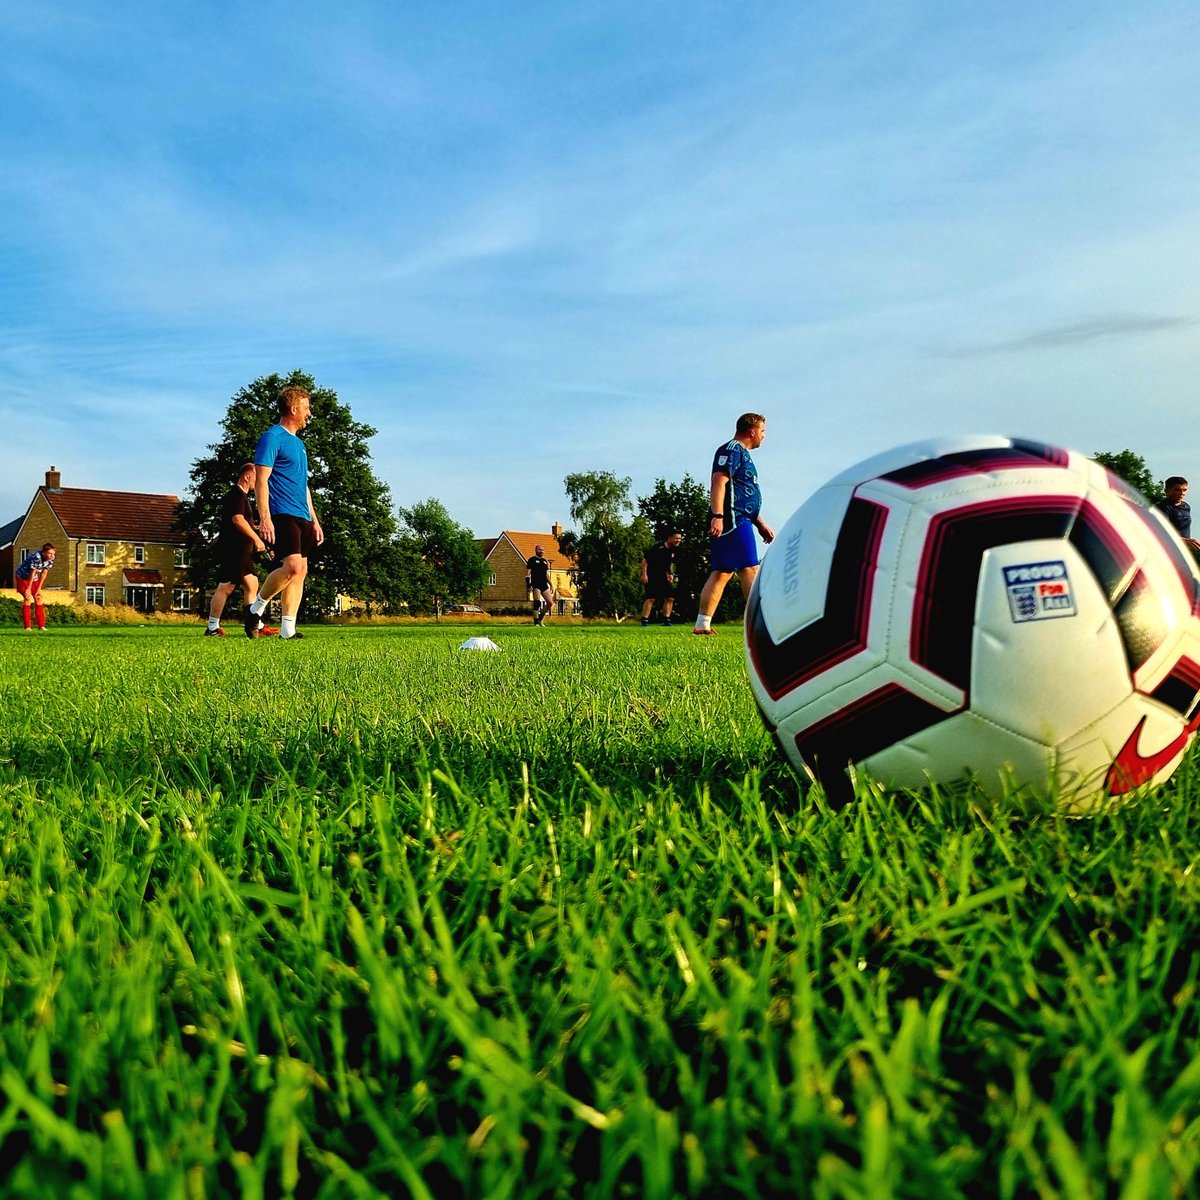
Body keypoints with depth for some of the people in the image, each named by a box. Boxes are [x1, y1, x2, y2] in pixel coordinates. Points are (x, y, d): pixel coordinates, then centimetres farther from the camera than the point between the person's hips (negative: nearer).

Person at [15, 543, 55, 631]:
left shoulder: (51, 559, -13)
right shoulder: (36, 557, -34)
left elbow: (44, 573, -5)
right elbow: (32, 573, -27)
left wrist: (39, 588, -4)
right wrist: (28, 588, -20)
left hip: (34, 579, 6)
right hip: (23, 577, -6)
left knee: (38, 598, -1)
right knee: (27, 598, -15)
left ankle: (41, 626, 1)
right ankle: (27, 627, -15)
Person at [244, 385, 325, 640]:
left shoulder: (299, 443, 22)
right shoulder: (272, 438, -5)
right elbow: (261, 480, -12)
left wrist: (314, 520, 23)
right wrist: (264, 518, -21)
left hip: (302, 517, 9)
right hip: (283, 514, -9)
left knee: (301, 571, 5)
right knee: (292, 566, -20)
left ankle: (287, 629, 7)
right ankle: (255, 609, 0)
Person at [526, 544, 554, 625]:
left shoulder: (544, 561, 20)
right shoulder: (532, 560, 1)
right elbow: (527, 573, -4)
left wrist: (551, 586, 21)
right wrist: (528, 585, -14)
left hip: (544, 585, 7)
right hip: (536, 585, -7)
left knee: (550, 603, 2)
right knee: (537, 603, -12)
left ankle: (540, 619, 15)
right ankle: (536, 622, -8)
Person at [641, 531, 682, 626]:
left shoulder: (673, 550, 5)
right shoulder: (658, 548, -19)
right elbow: (645, 560, -15)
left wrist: (671, 573, 8)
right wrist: (644, 574, -18)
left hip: (662, 577, 8)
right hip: (651, 577, -8)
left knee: (670, 598, 0)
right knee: (651, 598, -17)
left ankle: (666, 619, 8)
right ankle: (644, 620, -12)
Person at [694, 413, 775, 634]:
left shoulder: (742, 454, 27)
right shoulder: (731, 450, -5)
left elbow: (748, 500, 31)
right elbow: (718, 482, -19)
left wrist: (761, 524, 28)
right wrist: (717, 516, -29)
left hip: (739, 521, 10)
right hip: (732, 520, -10)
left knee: (722, 573, 6)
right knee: (750, 569, -12)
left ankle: (702, 624, 5)